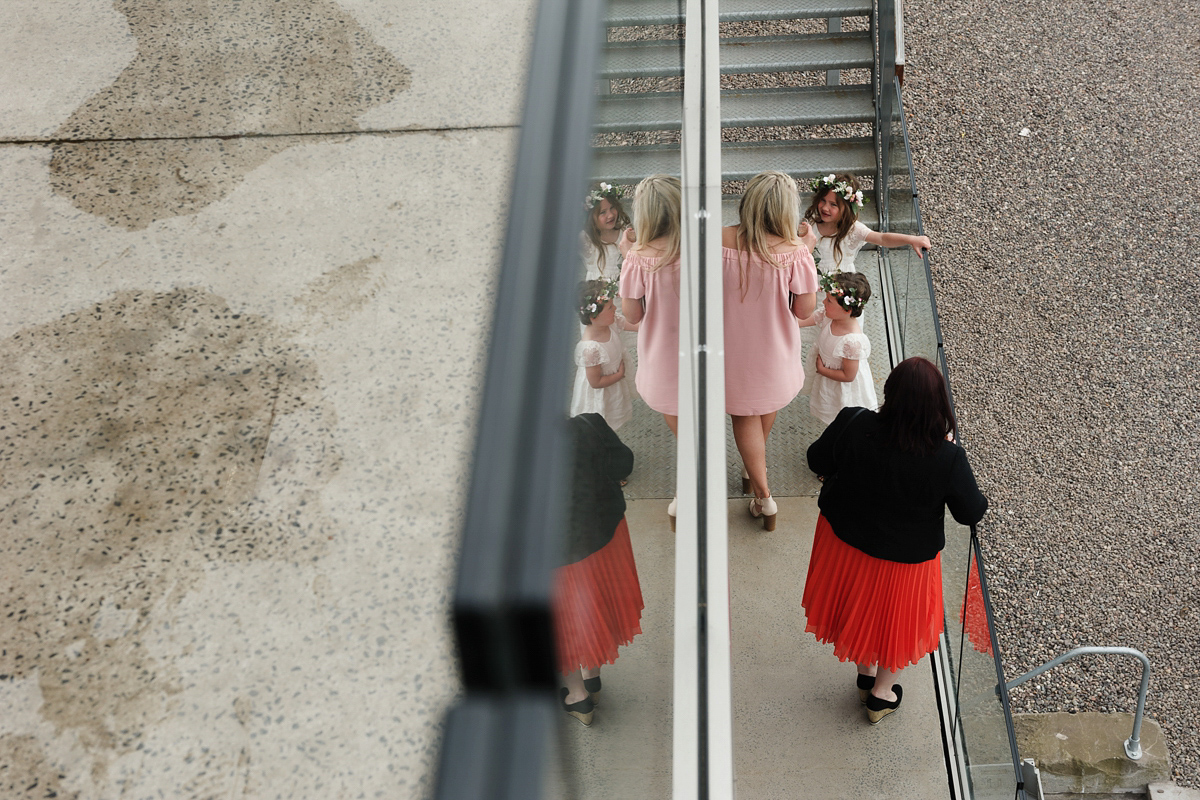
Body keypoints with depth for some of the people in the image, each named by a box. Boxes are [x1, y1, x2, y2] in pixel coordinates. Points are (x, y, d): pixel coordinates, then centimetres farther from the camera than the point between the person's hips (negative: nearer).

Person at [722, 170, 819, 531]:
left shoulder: (719, 241, -21)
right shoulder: (794, 253, -26)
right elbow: (804, 310, -13)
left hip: (733, 348, 0)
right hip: (774, 349, 0)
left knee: (745, 414, 19)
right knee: (767, 406, 30)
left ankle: (763, 494, 20)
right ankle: (755, 469, 53)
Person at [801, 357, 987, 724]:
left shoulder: (853, 425, -28)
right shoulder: (948, 459, -31)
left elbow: (817, 461, -10)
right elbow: (971, 513, -14)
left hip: (845, 539, 2)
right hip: (906, 554, -2)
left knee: (859, 605, 30)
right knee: (896, 616, 27)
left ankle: (865, 675, 54)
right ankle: (882, 694, 48)